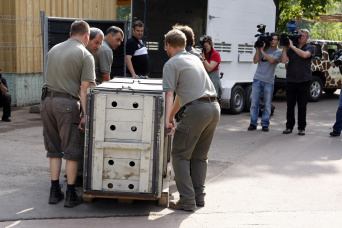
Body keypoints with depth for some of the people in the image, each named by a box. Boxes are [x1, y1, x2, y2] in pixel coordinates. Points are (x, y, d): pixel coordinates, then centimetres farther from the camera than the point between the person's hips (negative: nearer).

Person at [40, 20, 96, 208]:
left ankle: (55, 191, 18)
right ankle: (71, 195, 7)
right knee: (72, 150, 4)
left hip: (47, 100, 6)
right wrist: (86, 114, -12)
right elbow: (85, 88, -11)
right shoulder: (85, 55, -4)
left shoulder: (53, 50, 14)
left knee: (54, 149, 15)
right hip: (67, 103, -6)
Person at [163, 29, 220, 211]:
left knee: (180, 155, 2)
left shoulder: (171, 64, 1)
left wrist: (167, 119, -14)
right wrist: (172, 115, 31)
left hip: (197, 109, -8)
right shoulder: (195, 58, 24)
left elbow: (169, 94, -10)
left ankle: (187, 200, -1)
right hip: (214, 107, 8)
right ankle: (199, 196, 21)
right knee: (200, 155, 18)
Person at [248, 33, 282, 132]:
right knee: (254, 103, 1)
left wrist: (262, 51, -10)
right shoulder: (263, 48, 11)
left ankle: (265, 124, 12)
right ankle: (253, 123, 9)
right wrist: (257, 49, -4)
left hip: (269, 81, -1)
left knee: (267, 104, 2)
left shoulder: (278, 52, 4)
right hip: (257, 79, 2)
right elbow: (255, 61, 3)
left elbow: (272, 60, -15)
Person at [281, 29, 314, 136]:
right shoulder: (290, 48, 10)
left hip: (304, 81, -2)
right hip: (290, 81, 2)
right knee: (290, 106, 5)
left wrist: (292, 46, -13)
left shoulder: (310, 48, 5)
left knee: (302, 106, 3)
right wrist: (285, 47, -5)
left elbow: (305, 55, -17)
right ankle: (289, 126, 14)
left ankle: (301, 128, 10)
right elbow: (284, 60, -3)